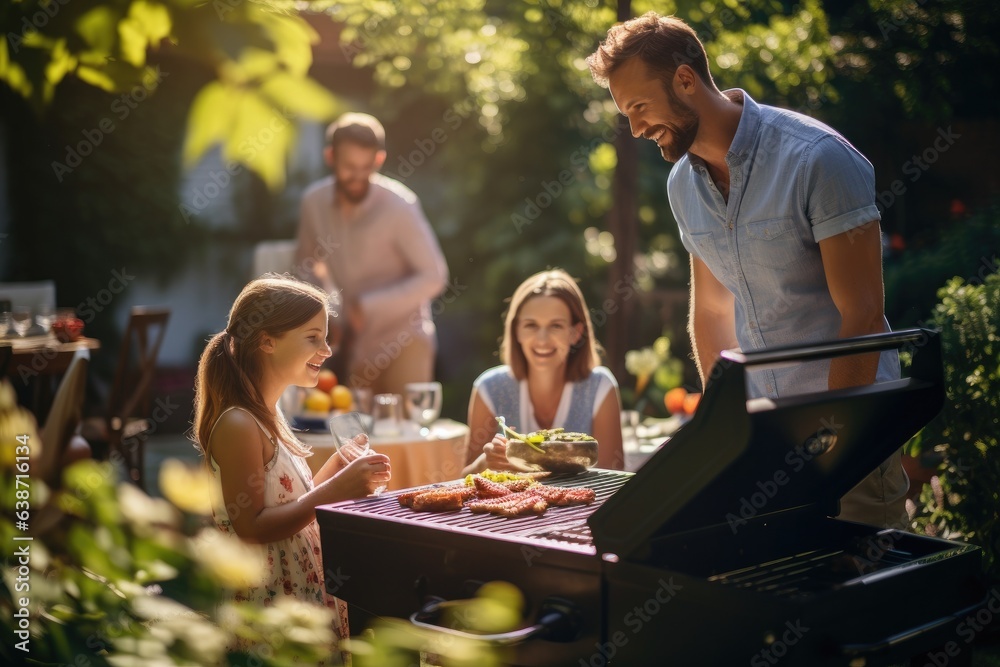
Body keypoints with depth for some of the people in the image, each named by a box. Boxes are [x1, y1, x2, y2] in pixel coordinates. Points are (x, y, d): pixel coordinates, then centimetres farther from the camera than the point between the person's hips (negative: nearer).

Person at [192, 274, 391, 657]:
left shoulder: (269, 416, 12)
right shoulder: (238, 425, -19)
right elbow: (250, 527, -22)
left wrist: (340, 468, 4)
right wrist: (333, 491, -24)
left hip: (304, 590, 9)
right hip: (271, 600, -9)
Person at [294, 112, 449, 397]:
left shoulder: (398, 205, -16)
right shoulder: (314, 201, -3)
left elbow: (434, 276, -14)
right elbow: (306, 262, 14)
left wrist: (368, 306, -21)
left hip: (403, 341, -4)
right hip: (354, 345, 4)